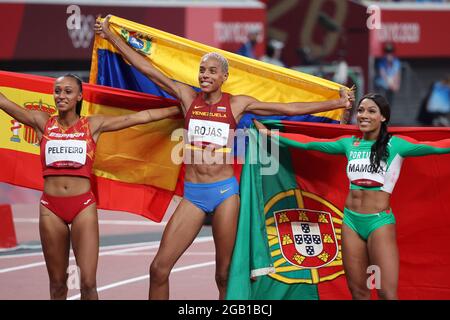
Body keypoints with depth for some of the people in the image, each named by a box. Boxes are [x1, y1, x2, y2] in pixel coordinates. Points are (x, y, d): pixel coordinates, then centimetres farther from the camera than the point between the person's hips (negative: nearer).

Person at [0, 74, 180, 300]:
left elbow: (140, 117, 4)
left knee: (88, 283, -9)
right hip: (51, 207, 1)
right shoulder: (43, 122, 6)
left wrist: (178, 109, 2)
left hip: (83, 206, -1)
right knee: (57, 283, 7)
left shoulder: (93, 125, 4)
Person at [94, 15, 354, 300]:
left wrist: (337, 103, 5)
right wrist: (111, 36, 9)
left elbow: (289, 108, 6)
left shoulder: (237, 104, 3)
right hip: (193, 194, 1)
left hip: (225, 191, -1)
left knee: (224, 271, 4)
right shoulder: (188, 97, 6)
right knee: (159, 268, -8)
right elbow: (146, 68, 8)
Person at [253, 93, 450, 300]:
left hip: (380, 221, -4)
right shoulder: (349, 144, 8)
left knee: (387, 293, -12)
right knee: (358, 291, 7)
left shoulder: (395, 145, -4)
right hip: (351, 220, 5)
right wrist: (271, 134, 14)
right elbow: (307, 143, 13)